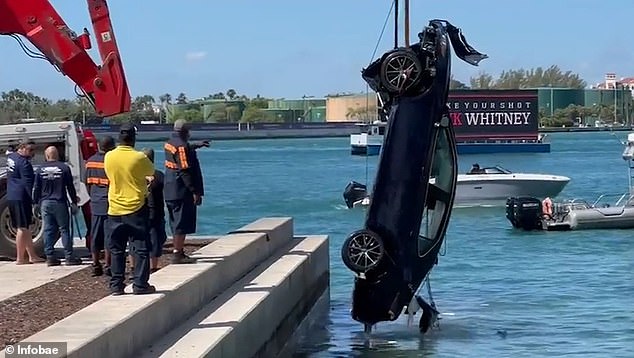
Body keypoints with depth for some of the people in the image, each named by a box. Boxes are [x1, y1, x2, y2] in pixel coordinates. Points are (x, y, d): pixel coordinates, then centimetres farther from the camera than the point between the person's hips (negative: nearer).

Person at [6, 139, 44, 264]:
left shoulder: (11, 157, 13)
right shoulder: (23, 162, -17)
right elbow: (28, 183, -19)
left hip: (11, 197, 10)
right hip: (21, 197, -10)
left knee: (24, 228, 13)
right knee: (22, 228, -4)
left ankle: (32, 256, 17)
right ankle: (20, 258, -2)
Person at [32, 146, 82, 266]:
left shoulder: (40, 169, 3)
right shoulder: (64, 168, -4)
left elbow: (36, 188, 6)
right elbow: (70, 187, -2)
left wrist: (36, 203, 15)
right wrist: (74, 202, 5)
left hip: (45, 203, 2)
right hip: (60, 203, -2)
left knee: (48, 230, 6)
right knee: (64, 229, 0)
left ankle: (50, 257, 5)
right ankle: (69, 257, -1)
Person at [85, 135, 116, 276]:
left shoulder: (90, 161, 7)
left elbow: (87, 182, 14)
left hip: (95, 204, 6)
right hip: (109, 204, -6)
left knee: (95, 236, 10)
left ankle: (96, 266, 13)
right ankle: (108, 267, -1)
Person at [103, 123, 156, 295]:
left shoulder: (108, 157, -2)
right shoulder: (139, 158, -12)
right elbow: (151, 172, 6)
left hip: (115, 211, 3)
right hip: (136, 209, -3)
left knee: (116, 250, 9)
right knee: (140, 249, 3)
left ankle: (116, 285, 9)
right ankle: (140, 284, 1)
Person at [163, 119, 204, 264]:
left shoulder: (169, 144, 11)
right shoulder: (182, 146, -17)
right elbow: (185, 171, -22)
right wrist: (195, 192, -20)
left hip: (170, 191, 10)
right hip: (182, 191, -10)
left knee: (176, 224, 16)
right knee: (182, 224, -6)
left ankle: (178, 252, 23)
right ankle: (177, 254, -7)